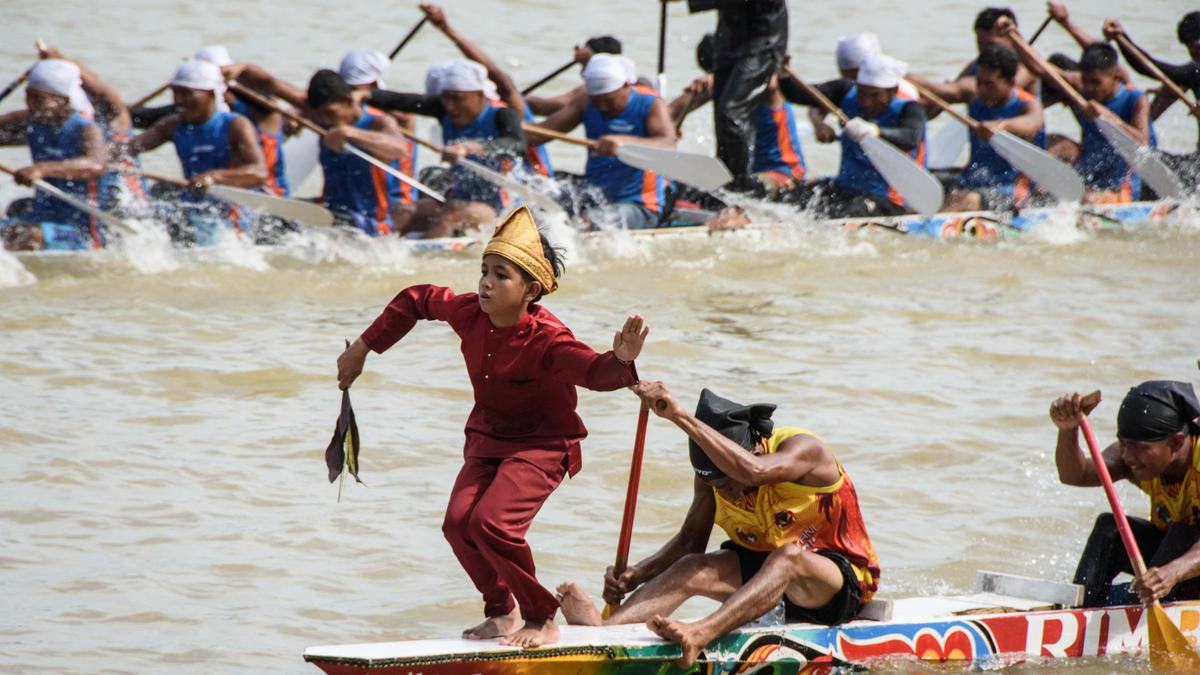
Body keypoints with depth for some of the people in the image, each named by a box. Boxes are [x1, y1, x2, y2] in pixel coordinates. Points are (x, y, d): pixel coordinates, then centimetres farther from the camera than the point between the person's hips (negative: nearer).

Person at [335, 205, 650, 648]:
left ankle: (542, 620, -4)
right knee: (458, 523, -11)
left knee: (491, 523, -25)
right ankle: (501, 611, 14)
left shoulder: (545, 341, -28)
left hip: (541, 445, -7)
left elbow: (592, 371, -44)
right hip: (487, 438, 7)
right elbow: (416, 301, 9)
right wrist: (363, 349, 15)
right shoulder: (469, 314, -9)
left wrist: (621, 361, -68)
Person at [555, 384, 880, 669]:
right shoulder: (713, 475, -1)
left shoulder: (803, 449, -21)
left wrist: (679, 415, -45)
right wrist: (636, 574, -15)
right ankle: (600, 627, -46)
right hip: (766, 575, 6)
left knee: (787, 558, -39)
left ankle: (697, 636, -62)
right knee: (691, 569, -21)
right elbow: (691, 539, 4)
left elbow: (754, 471, -41)